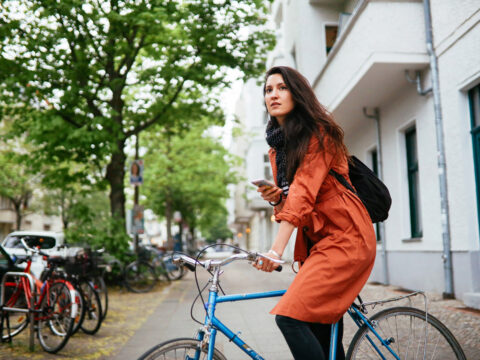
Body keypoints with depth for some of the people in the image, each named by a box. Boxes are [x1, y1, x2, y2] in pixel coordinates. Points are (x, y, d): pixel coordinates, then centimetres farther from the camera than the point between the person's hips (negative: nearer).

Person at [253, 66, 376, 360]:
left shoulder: (319, 133, -7)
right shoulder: (277, 146, 16)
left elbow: (304, 191, -21)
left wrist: (277, 248, -29)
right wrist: (275, 197, -5)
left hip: (345, 238, -8)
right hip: (315, 240, 8)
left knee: (289, 317, -21)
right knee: (324, 336, 7)